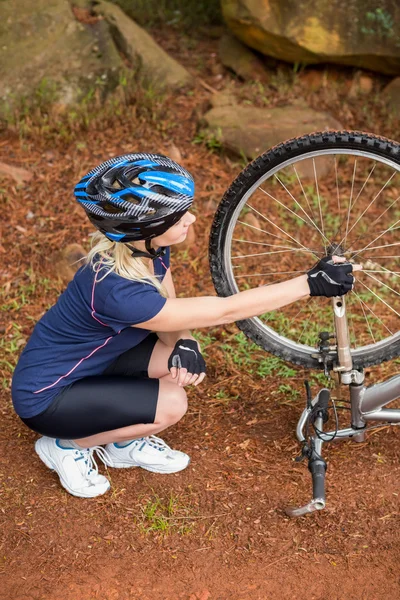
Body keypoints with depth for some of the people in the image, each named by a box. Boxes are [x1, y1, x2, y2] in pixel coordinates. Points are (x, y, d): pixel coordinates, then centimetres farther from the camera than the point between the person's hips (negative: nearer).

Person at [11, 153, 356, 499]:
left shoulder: (150, 249, -13)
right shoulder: (115, 290, -38)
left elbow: (170, 317, -1)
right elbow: (223, 311, -34)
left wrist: (184, 346, -26)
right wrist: (311, 284, -30)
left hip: (92, 364, 8)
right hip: (46, 397, -8)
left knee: (189, 358, -10)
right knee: (171, 404, -22)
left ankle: (123, 443, 12)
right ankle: (66, 446, 1)